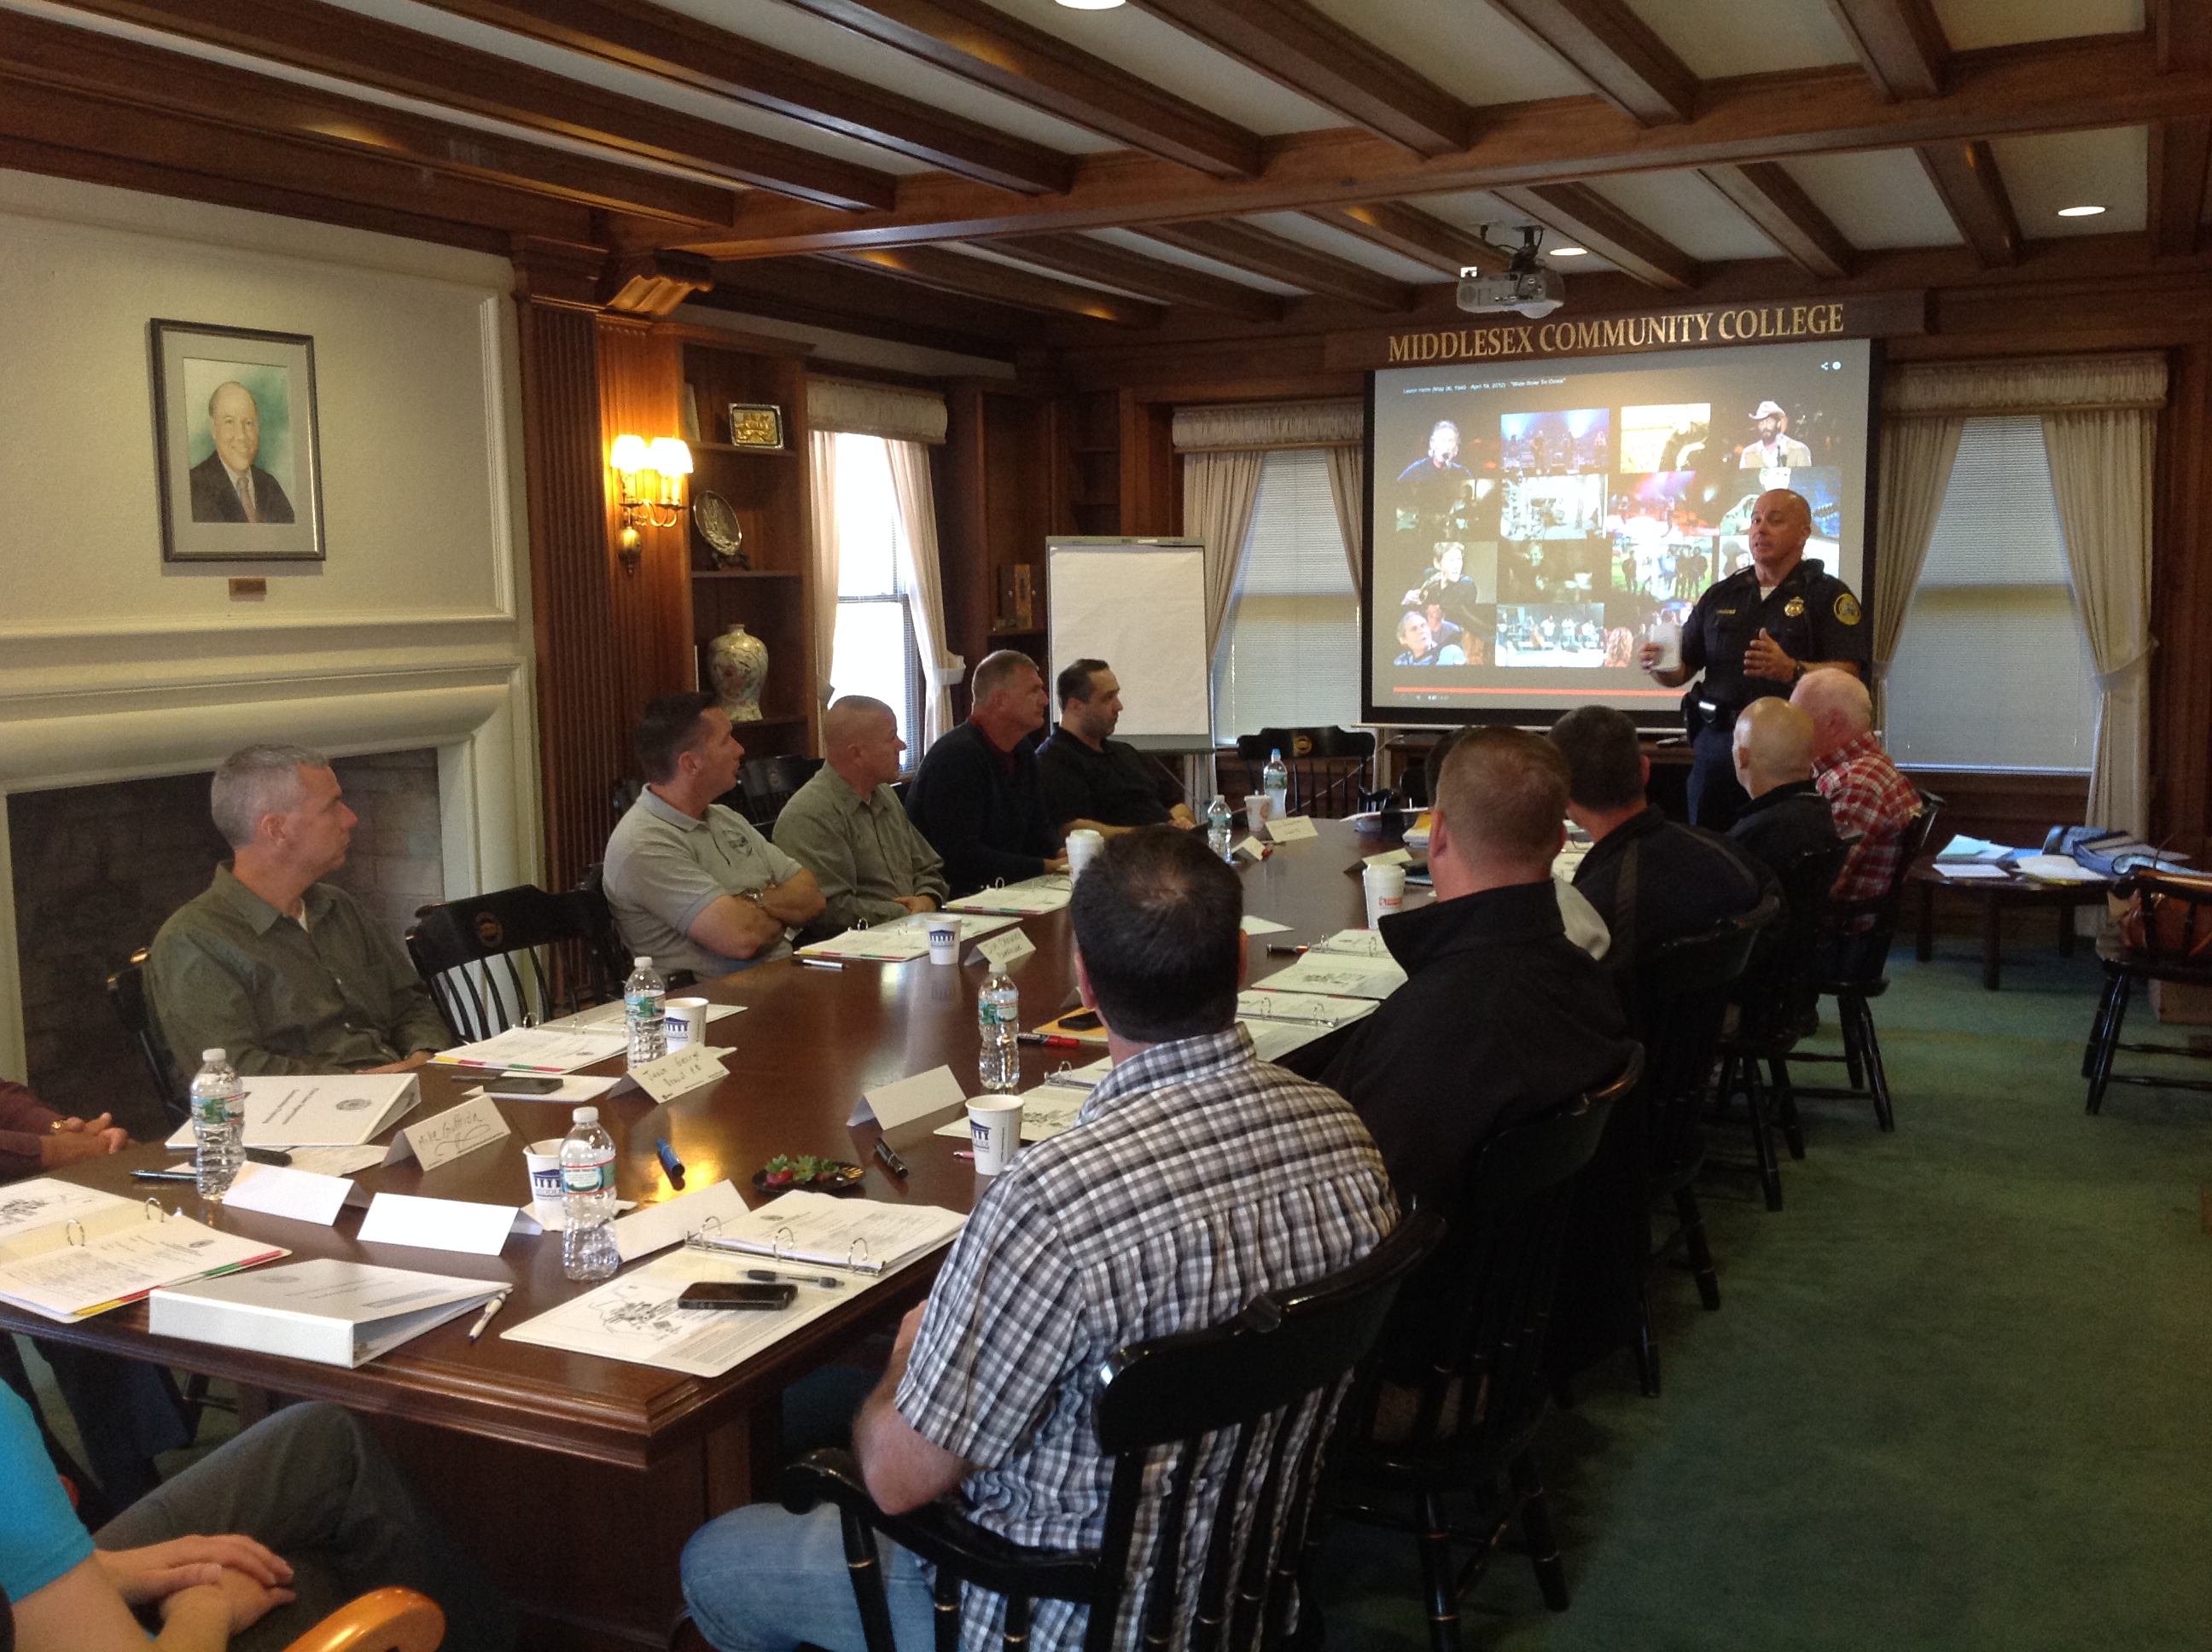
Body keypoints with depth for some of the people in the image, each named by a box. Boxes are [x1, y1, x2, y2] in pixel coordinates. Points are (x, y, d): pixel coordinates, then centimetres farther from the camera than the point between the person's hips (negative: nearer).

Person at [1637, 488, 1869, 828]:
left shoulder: (1827, 594, 3)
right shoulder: (1720, 595, 17)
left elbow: (1847, 675, -9)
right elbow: (1681, 669, 16)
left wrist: (1791, 670, -26)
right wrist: (1657, 667, -7)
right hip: (1717, 741, 4)